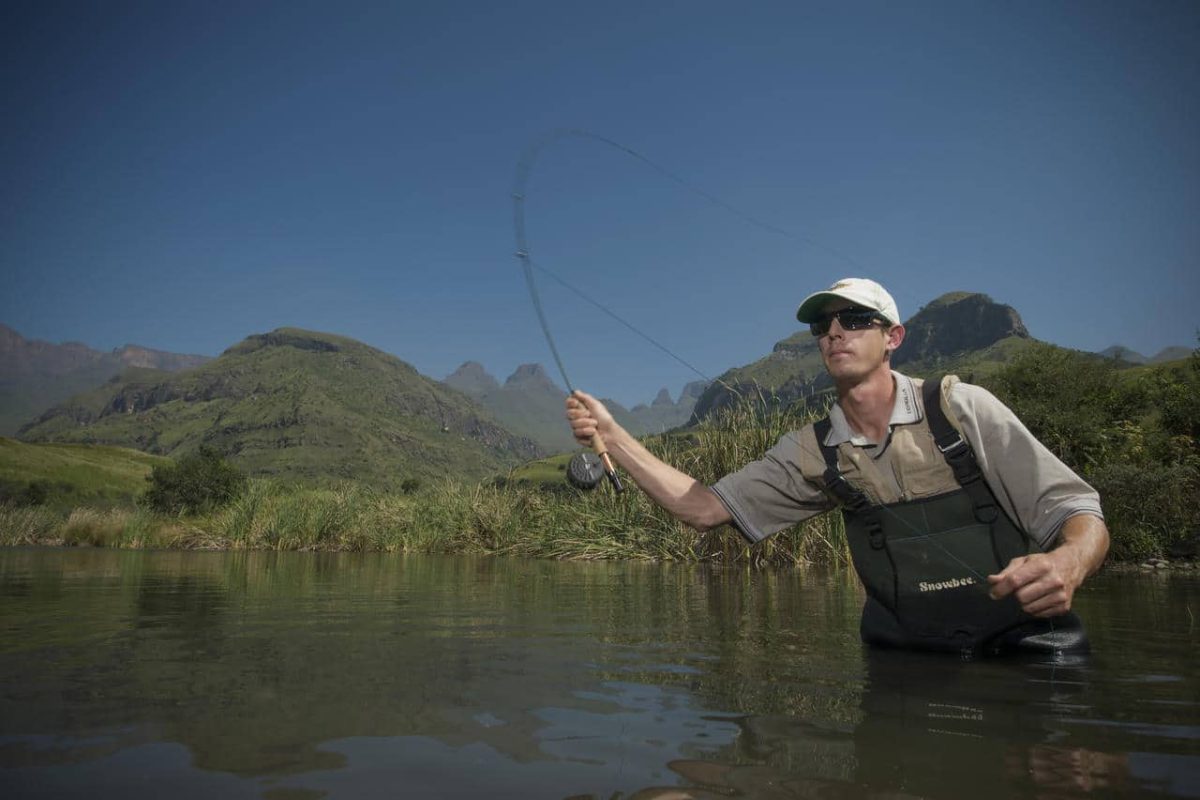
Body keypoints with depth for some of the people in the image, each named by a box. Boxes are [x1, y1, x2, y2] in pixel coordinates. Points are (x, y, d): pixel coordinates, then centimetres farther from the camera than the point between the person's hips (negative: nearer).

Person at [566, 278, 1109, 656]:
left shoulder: (961, 408, -8)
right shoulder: (811, 454, 1)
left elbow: (1075, 511, -7)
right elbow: (704, 508, -2)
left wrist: (1066, 562, -32)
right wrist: (612, 436, -10)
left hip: (1030, 648, -2)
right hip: (906, 657, 3)